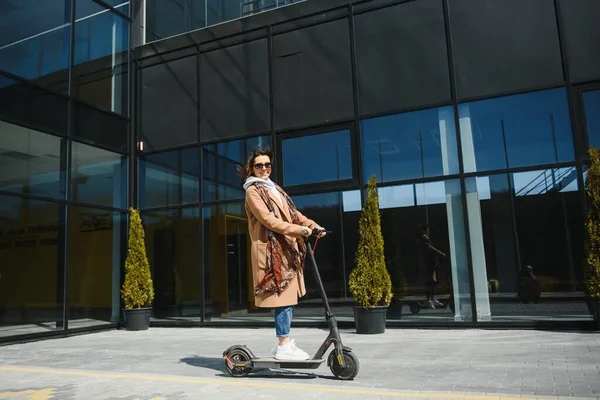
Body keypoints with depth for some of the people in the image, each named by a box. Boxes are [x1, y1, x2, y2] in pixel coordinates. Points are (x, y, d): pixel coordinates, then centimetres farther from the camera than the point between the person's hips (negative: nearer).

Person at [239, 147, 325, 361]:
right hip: (272, 249, -9)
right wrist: (298, 230, -23)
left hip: (287, 248, 9)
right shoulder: (253, 191, -4)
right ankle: (284, 346, -1)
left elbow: (292, 212, 17)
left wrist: (312, 224, 1)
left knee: (289, 297, 10)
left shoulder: (274, 188, 23)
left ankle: (283, 342, 19)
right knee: (283, 297, -9)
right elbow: (268, 220, -16)